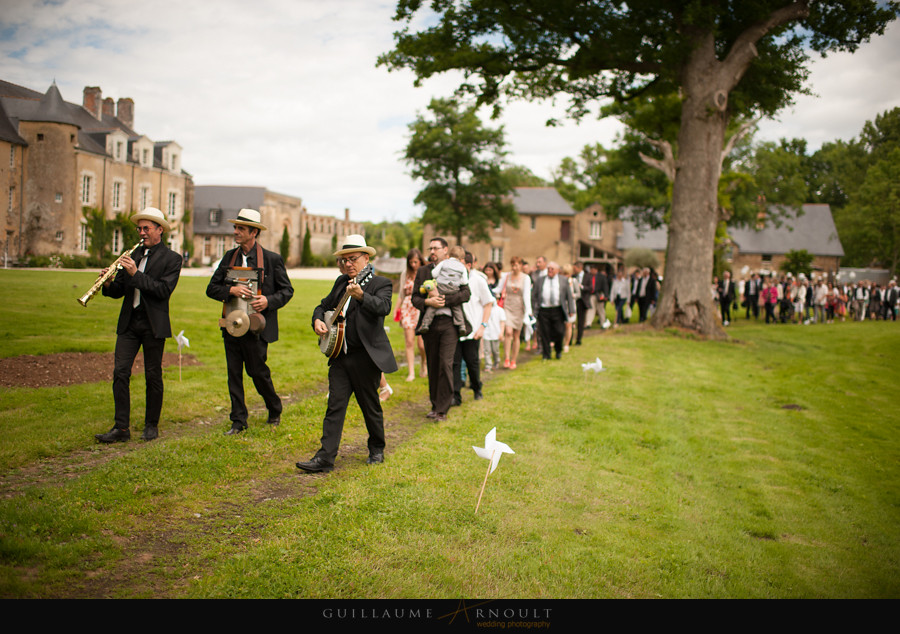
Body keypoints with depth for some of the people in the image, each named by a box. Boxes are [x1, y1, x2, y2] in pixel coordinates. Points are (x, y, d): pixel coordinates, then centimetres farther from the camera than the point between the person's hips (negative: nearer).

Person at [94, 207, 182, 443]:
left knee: (153, 376, 3)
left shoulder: (171, 259, -1)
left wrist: (136, 274, -20)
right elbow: (119, 291, 12)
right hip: (129, 322, 4)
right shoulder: (132, 255, 14)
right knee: (120, 372, -4)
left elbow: (164, 290, -16)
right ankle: (121, 428, 0)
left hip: (153, 324, -4)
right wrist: (109, 283, -9)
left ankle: (152, 425, 16)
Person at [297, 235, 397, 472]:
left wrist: (361, 295, -43)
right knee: (335, 406, 1)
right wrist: (318, 320, 5)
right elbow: (324, 305, 27)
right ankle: (325, 458, 1)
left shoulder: (381, 283, -5)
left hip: (366, 356, -5)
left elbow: (384, 307, -25)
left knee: (370, 406, 8)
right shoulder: (341, 282, 14)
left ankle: (377, 450, 28)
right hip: (340, 356, 5)